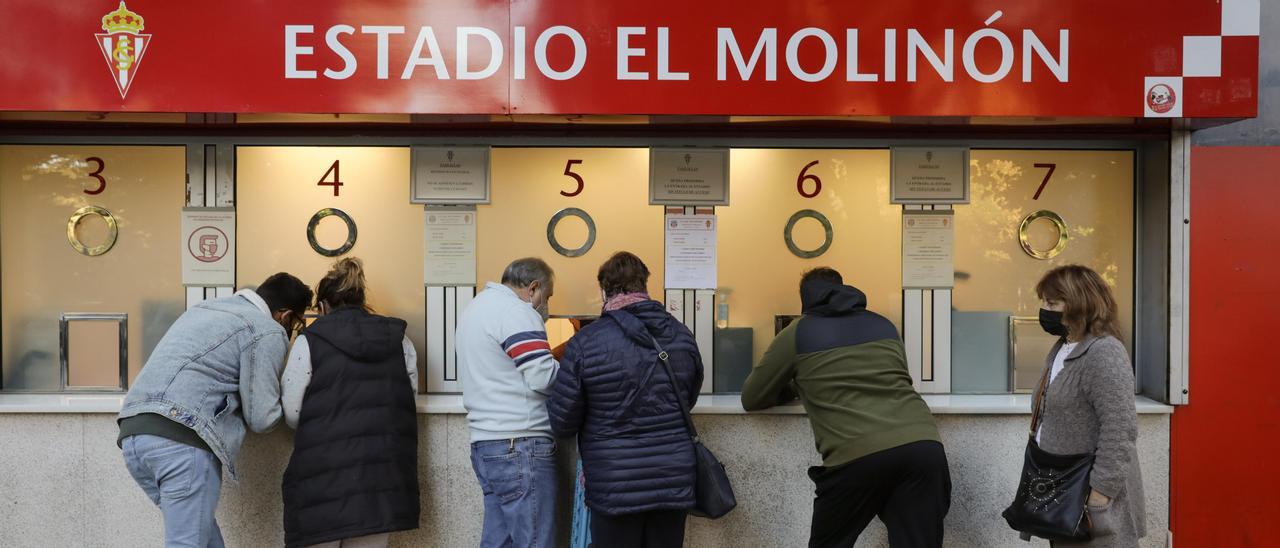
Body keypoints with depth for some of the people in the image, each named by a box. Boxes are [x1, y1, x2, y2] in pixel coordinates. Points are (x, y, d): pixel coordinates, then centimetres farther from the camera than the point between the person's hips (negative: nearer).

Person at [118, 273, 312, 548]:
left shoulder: (206, 308, 27)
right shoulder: (267, 331, 1)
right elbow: (262, 418, 0)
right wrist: (285, 399, 19)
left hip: (133, 433, 9)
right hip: (181, 440, -9)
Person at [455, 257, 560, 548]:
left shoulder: (478, 306, 20)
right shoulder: (515, 311, -12)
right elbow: (544, 379, -18)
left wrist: (550, 357, 16)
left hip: (487, 442, 10)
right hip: (520, 447, -10)